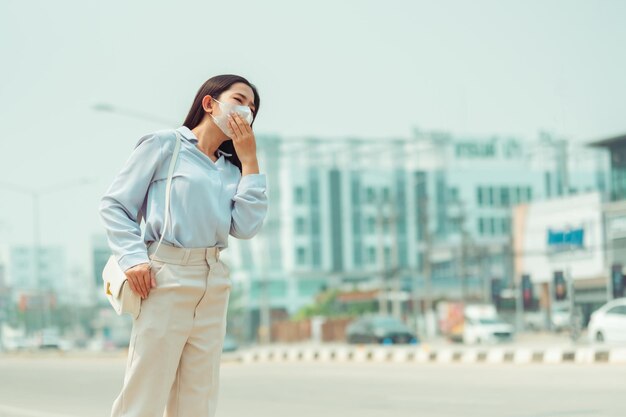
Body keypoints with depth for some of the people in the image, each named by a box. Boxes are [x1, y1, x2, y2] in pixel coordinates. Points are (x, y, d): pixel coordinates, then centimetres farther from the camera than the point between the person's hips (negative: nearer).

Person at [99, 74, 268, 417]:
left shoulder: (233, 168, 18)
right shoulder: (165, 144, 3)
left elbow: (246, 227, 3)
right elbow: (114, 205, 0)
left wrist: (249, 160, 5)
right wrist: (133, 258, -14)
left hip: (214, 286, 6)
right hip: (166, 277, -6)